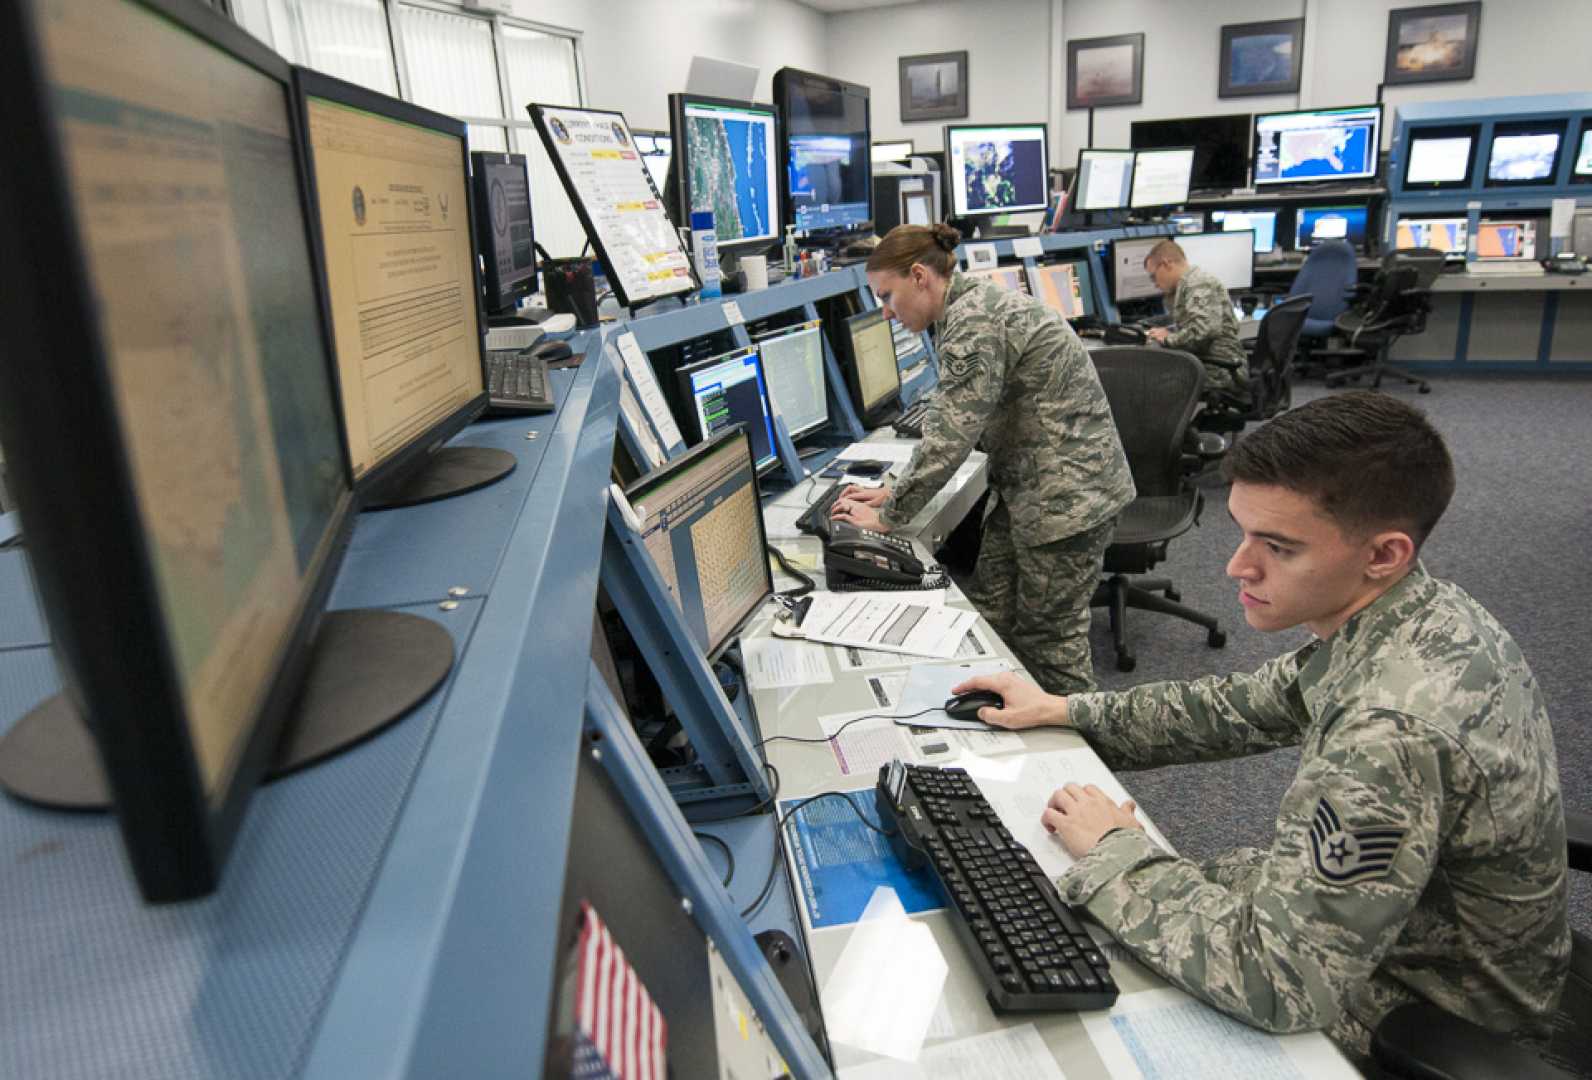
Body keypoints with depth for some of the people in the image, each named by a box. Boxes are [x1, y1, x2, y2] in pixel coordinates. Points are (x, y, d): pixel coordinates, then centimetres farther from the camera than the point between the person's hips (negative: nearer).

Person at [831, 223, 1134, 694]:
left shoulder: (974, 319, -20)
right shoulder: (972, 307, 11)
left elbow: (950, 436, -24)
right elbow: (950, 423, 15)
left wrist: (888, 516, -14)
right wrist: (895, 491, 8)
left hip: (1068, 491, -10)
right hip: (1026, 487, 10)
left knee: (1047, 639, 3)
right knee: (988, 621, 14)